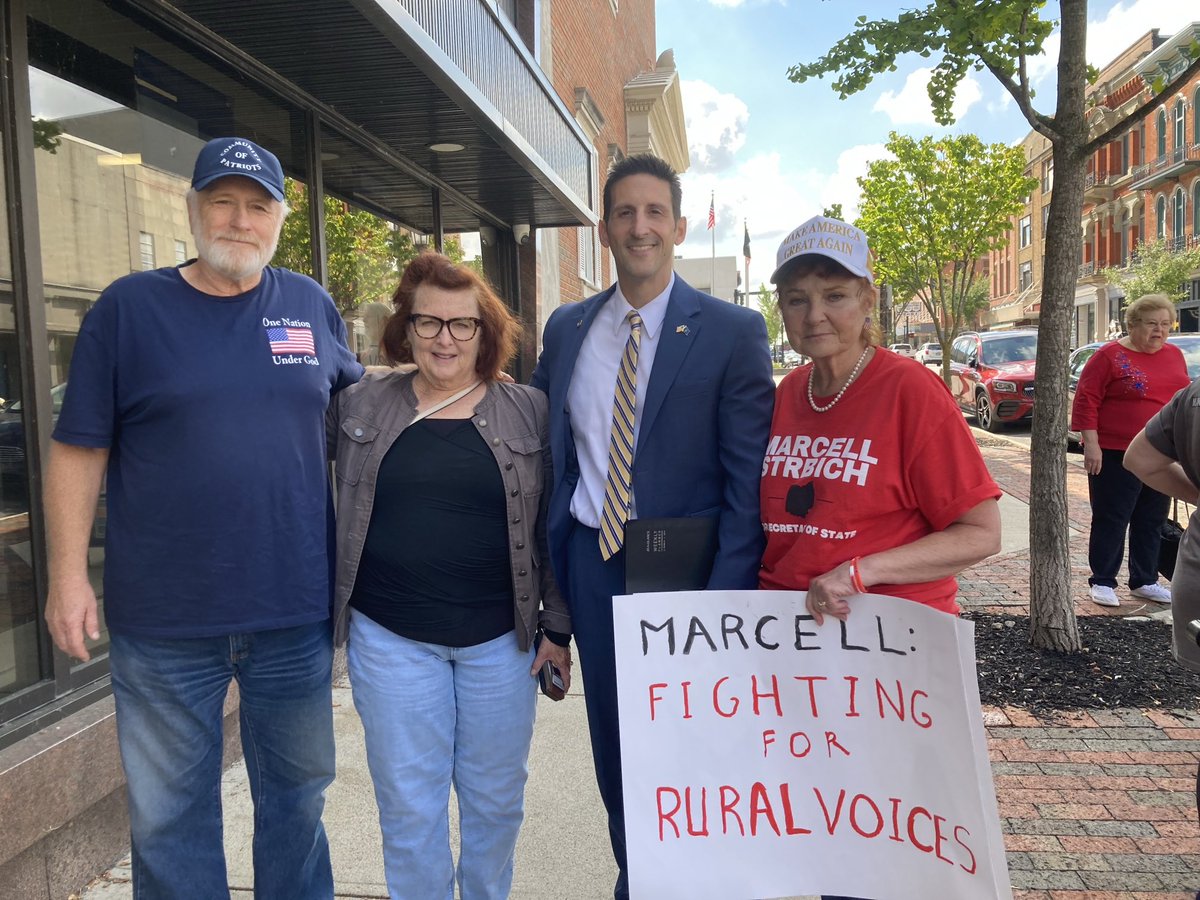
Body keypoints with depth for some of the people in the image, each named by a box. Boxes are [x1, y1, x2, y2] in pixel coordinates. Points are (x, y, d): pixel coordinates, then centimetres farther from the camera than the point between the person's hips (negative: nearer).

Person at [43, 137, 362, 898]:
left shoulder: (313, 306, 4)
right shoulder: (129, 306, -2)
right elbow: (79, 448, -2)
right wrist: (69, 573, -6)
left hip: (298, 611, 2)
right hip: (164, 621, -1)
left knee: (298, 795, 19)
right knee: (169, 815, 14)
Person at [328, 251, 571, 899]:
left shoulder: (529, 413, -1)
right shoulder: (359, 403, 1)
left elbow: (551, 527, 1)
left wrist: (557, 628, 0)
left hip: (500, 638, 0)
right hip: (391, 638, 0)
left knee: (495, 797, 15)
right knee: (408, 804, 10)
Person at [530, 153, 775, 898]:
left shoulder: (732, 332, -7)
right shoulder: (566, 329, 6)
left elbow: (748, 482, -10)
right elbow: (546, 455, 9)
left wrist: (725, 601, -17)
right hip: (592, 564, 4)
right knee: (614, 746, 17)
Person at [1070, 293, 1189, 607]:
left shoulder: (1174, 355, 11)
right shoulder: (1110, 356, -8)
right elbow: (1086, 401, -11)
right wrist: (1091, 445, -17)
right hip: (1116, 455, -6)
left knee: (1152, 521, 13)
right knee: (1111, 520, 1)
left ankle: (1145, 581, 25)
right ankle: (1102, 582, 10)